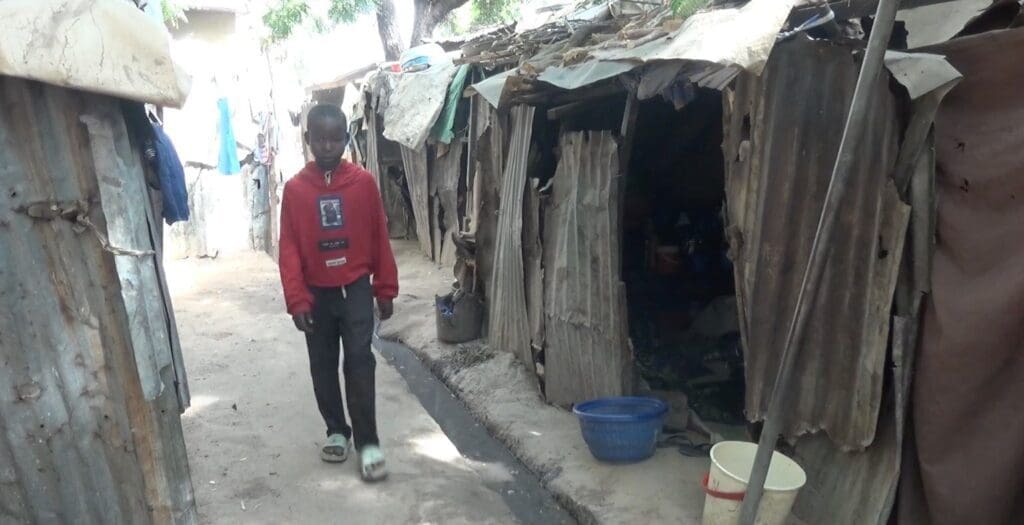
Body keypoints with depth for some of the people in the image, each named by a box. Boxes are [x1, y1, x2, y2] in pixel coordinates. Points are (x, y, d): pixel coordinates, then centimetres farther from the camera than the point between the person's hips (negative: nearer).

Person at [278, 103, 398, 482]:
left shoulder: (364, 182, -5)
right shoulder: (295, 188, -4)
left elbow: (380, 240, 0)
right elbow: (289, 249, -3)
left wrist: (385, 290, 2)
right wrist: (296, 299, -9)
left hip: (356, 288, -1)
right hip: (317, 293, 2)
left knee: (359, 361, -6)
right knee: (323, 365, 11)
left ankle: (368, 443, 2)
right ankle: (336, 431, 28)